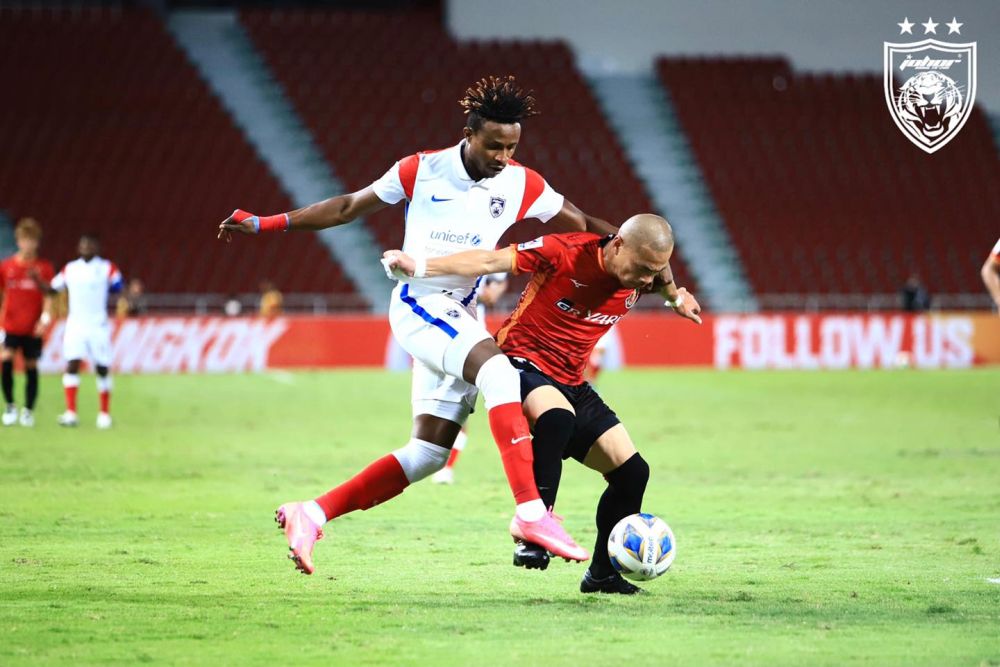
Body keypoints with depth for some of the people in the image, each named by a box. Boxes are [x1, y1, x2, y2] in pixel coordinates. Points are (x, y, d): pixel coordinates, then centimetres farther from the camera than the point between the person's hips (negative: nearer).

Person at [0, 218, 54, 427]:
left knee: (31, 367, 4)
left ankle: (28, 411, 15)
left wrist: (45, 318, -16)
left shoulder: (44, 268, 2)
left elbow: (48, 296, -1)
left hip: (33, 329, 0)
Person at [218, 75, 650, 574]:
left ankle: (310, 515, 11)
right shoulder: (421, 171, -4)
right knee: (499, 372, -32)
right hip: (418, 304, -6)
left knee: (428, 453, 3)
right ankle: (530, 511, -40)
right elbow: (349, 207, 7)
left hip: (460, 318, 6)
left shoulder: (522, 185, 2)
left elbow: (585, 227, 7)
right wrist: (267, 224, 7)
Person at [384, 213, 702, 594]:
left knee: (631, 471, -2)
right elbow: (492, 261, -22)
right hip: (522, 361, -7)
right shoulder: (565, 252, -22)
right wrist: (420, 267, -26)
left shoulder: (640, 279, -4)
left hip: (570, 382, 7)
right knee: (557, 416, -40)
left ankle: (602, 573, 14)